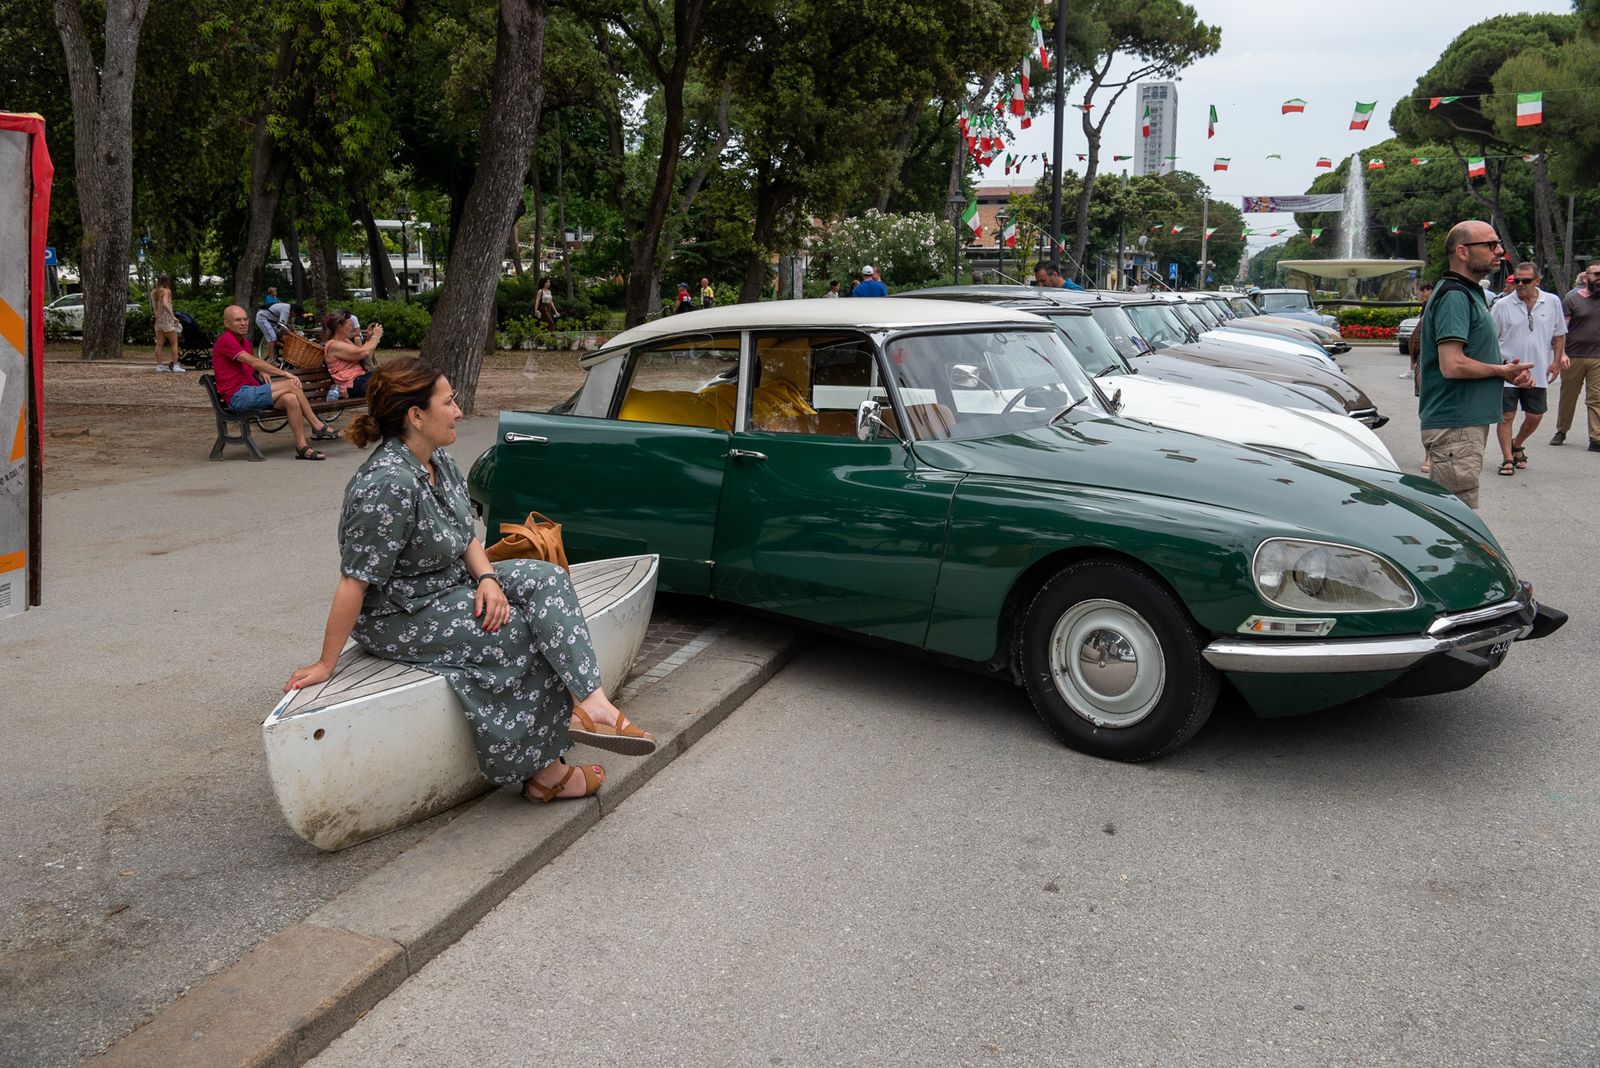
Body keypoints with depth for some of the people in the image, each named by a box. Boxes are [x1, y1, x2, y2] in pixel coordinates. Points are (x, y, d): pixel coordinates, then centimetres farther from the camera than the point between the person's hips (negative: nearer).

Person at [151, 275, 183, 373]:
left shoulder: (153, 292, 11)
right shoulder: (166, 291, -9)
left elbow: (154, 307, 8)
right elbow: (165, 303, -23)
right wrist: (173, 316, -27)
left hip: (157, 321, 6)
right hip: (167, 320, -6)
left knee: (159, 344, 6)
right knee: (174, 343, 1)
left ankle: (159, 365, 5)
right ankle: (175, 365, -3)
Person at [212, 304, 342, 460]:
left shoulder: (244, 341, 22)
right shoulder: (226, 340, -9)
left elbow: (254, 363, 37)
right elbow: (254, 362, -16)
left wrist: (264, 372, 12)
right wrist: (285, 374, -17)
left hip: (251, 393, 9)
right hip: (238, 396, -9)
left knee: (291, 398, -19)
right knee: (291, 385, -19)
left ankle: (302, 447, -22)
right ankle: (318, 427, -11)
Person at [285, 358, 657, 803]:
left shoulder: (437, 460, 0)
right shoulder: (388, 485, -29)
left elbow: (465, 536, 8)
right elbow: (354, 581, -26)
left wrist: (487, 578, -13)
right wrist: (326, 664, -21)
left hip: (450, 584, 9)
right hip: (398, 616, -9)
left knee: (547, 580, -9)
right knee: (520, 634, -17)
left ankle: (591, 704, -21)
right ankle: (544, 772, -6)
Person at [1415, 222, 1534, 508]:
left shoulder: (1471, 293, 17)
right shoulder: (1454, 296, -16)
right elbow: (1452, 365, -25)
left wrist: (1507, 369, 5)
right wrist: (1503, 371, -10)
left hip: (1469, 421, 11)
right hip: (1456, 428, -11)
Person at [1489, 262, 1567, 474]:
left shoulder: (1552, 302, 2)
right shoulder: (1502, 306, -5)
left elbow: (1559, 334, 11)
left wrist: (1557, 360, 5)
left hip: (1538, 373, 2)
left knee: (1534, 416, 9)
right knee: (1506, 416, -1)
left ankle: (1516, 445, 35)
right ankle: (1507, 459, 9)